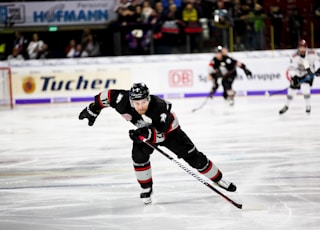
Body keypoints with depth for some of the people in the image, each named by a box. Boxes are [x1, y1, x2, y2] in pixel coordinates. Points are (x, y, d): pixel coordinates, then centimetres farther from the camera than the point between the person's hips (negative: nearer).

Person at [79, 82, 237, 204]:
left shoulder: (159, 107, -42)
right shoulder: (123, 100, -34)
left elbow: (161, 135, -37)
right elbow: (107, 95, -15)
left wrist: (147, 134, -54)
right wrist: (93, 109, -7)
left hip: (168, 129, -3)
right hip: (145, 130, 3)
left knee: (193, 156, -4)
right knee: (139, 155, -22)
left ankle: (218, 179, 13)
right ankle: (146, 189, -1)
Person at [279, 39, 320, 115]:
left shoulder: (312, 53, -21)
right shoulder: (294, 56, -22)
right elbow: (291, 68, -25)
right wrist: (293, 77, -38)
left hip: (309, 74, -1)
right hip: (298, 74, 1)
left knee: (305, 88, -24)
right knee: (292, 89, 1)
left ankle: (308, 106, -7)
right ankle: (286, 106, 24)